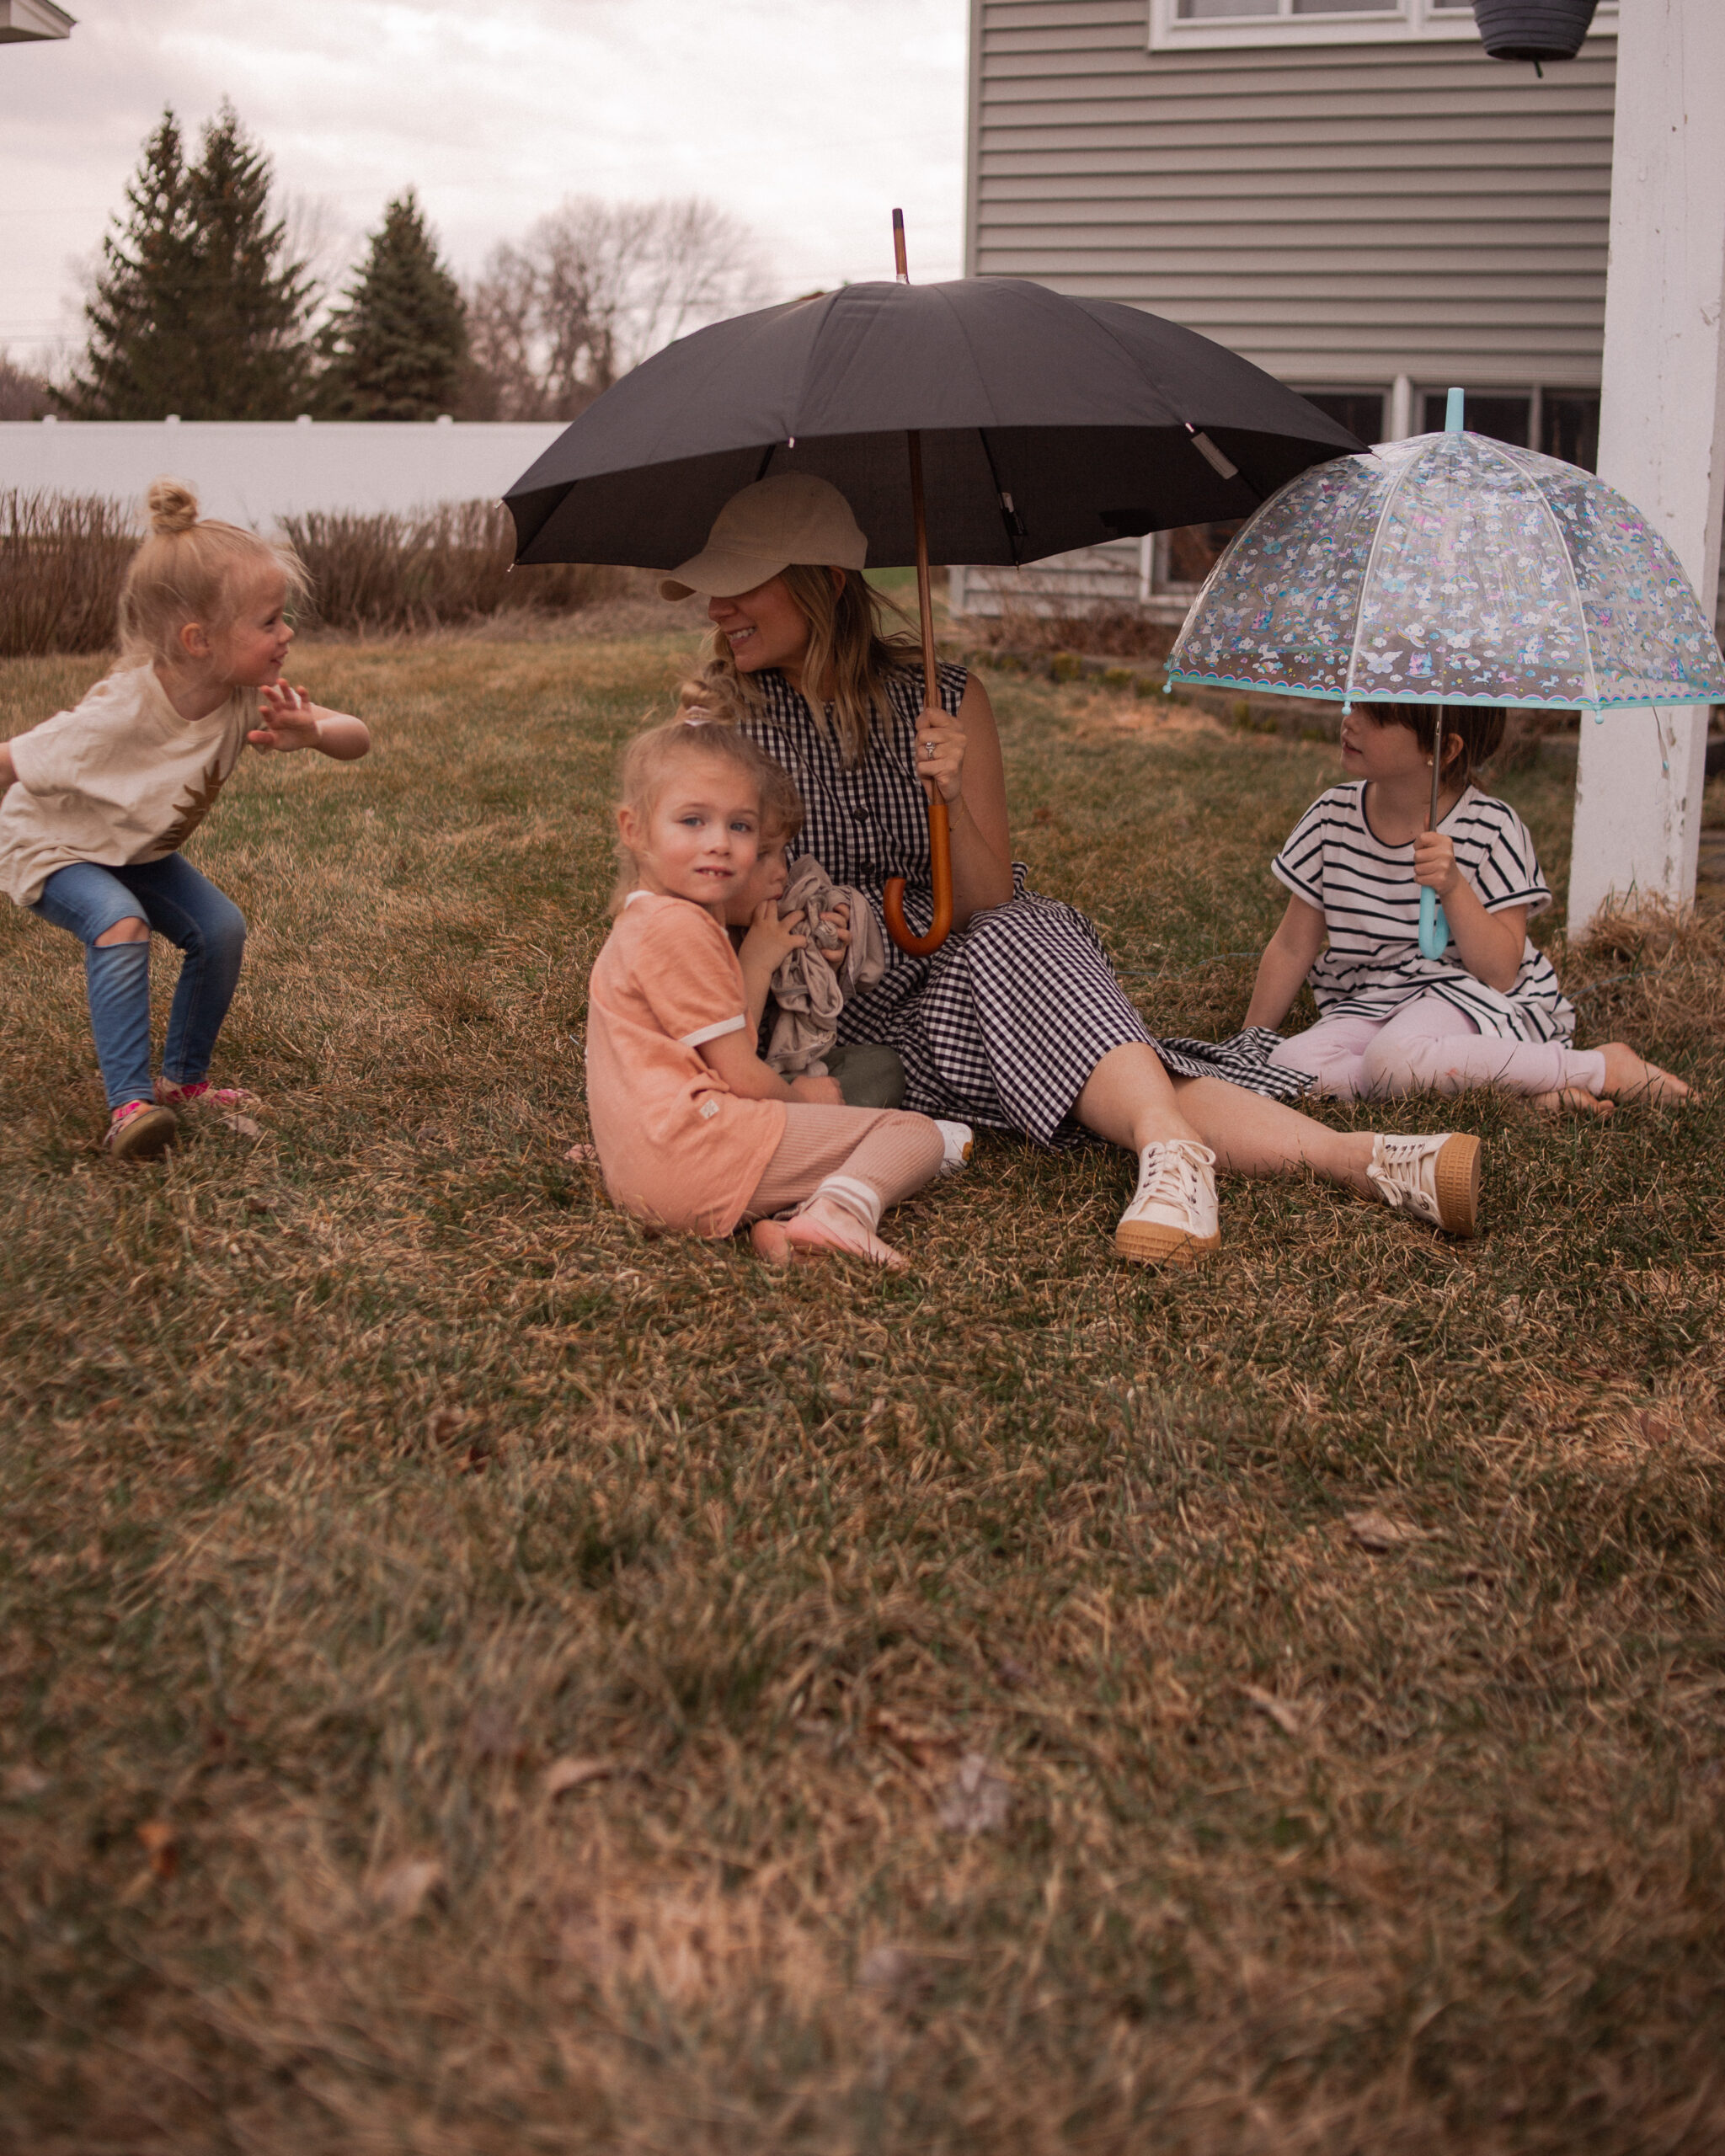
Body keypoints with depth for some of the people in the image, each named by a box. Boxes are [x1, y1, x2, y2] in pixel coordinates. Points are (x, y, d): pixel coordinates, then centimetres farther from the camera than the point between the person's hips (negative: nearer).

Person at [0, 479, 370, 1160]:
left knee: (220, 928, -8)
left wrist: (310, 733, -45)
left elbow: (357, 739, -23)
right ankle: (129, 1103, -28)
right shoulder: (118, 716, -41)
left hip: (141, 849, 6)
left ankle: (184, 1079, 12)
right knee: (120, 924, -32)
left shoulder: (250, 697, -24)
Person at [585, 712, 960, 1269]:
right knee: (915, 1132, -4)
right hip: (695, 1149, -10)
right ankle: (841, 1210, -32)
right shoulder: (680, 927, -11)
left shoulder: (640, 925, 24)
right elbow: (741, 1076, -8)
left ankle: (782, 1219, -6)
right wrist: (798, 1094, 12)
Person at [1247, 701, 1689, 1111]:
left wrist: (1454, 888, -26)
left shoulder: (1492, 830, -10)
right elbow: (1292, 948, 8)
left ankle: (1600, 1067, -20)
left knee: (1395, 1055, -38)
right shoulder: (1332, 820, -1)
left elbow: (1501, 974, -14)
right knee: (1292, 1063, -28)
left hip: (1476, 1000, -5)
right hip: (1367, 1005, 5)